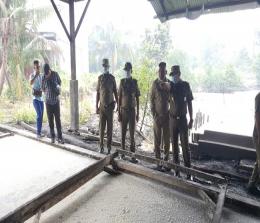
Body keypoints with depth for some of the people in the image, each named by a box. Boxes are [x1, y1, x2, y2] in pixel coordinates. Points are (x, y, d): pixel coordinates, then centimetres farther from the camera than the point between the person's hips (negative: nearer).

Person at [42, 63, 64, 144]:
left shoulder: (55, 74, -6)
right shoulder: (44, 78, -5)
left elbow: (59, 82, 12)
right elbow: (44, 89, 8)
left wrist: (58, 88, -3)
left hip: (56, 100, 0)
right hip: (48, 101, 0)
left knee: (58, 119, -1)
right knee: (50, 120, 5)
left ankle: (60, 138, 3)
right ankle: (52, 137, 16)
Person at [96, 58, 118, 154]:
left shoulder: (112, 78, 0)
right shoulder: (100, 78, 5)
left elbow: (115, 92, 4)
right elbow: (98, 93, 7)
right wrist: (96, 106, 5)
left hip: (110, 105, -1)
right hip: (102, 105, 1)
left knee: (110, 127, 4)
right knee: (101, 126, 3)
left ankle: (109, 146, 15)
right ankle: (101, 145, 16)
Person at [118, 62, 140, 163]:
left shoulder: (135, 82, 2)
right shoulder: (122, 82, 2)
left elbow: (137, 99, 5)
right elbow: (119, 98, 3)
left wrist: (138, 113, 1)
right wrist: (119, 113, -2)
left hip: (132, 110, -1)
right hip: (123, 110, 1)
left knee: (132, 134, 0)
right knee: (123, 133, 7)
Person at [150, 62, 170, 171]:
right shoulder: (155, 83, -1)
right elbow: (151, 99, 0)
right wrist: (154, 115, -6)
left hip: (167, 116, 2)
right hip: (157, 116, -1)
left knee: (167, 140, 7)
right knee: (157, 140, 3)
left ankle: (166, 161, 20)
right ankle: (158, 163, 13)